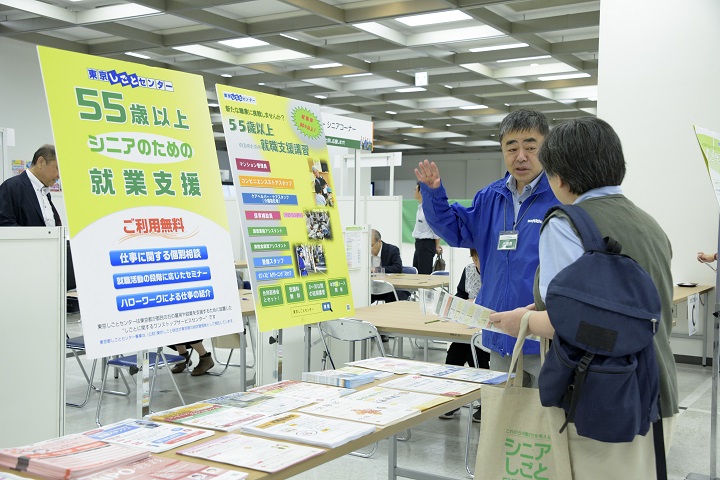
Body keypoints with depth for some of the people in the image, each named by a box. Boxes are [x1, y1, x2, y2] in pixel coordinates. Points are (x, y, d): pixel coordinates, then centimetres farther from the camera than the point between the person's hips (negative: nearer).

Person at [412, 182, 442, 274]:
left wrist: (437, 246, -7)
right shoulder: (420, 207, 10)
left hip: (426, 244, -10)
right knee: (415, 272, 14)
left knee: (424, 273, -5)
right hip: (419, 243, 10)